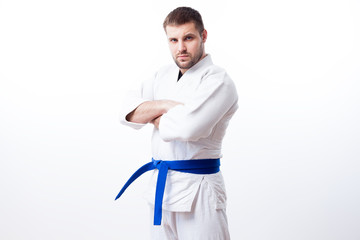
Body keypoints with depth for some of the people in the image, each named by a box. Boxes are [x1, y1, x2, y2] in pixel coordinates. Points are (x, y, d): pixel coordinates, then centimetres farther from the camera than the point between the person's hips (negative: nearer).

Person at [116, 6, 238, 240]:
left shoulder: (218, 81, -14)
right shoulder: (164, 75, 11)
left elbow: (185, 128, -29)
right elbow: (128, 113, 1)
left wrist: (152, 114, -8)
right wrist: (165, 105, -17)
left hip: (197, 191, -7)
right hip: (160, 185, 7)